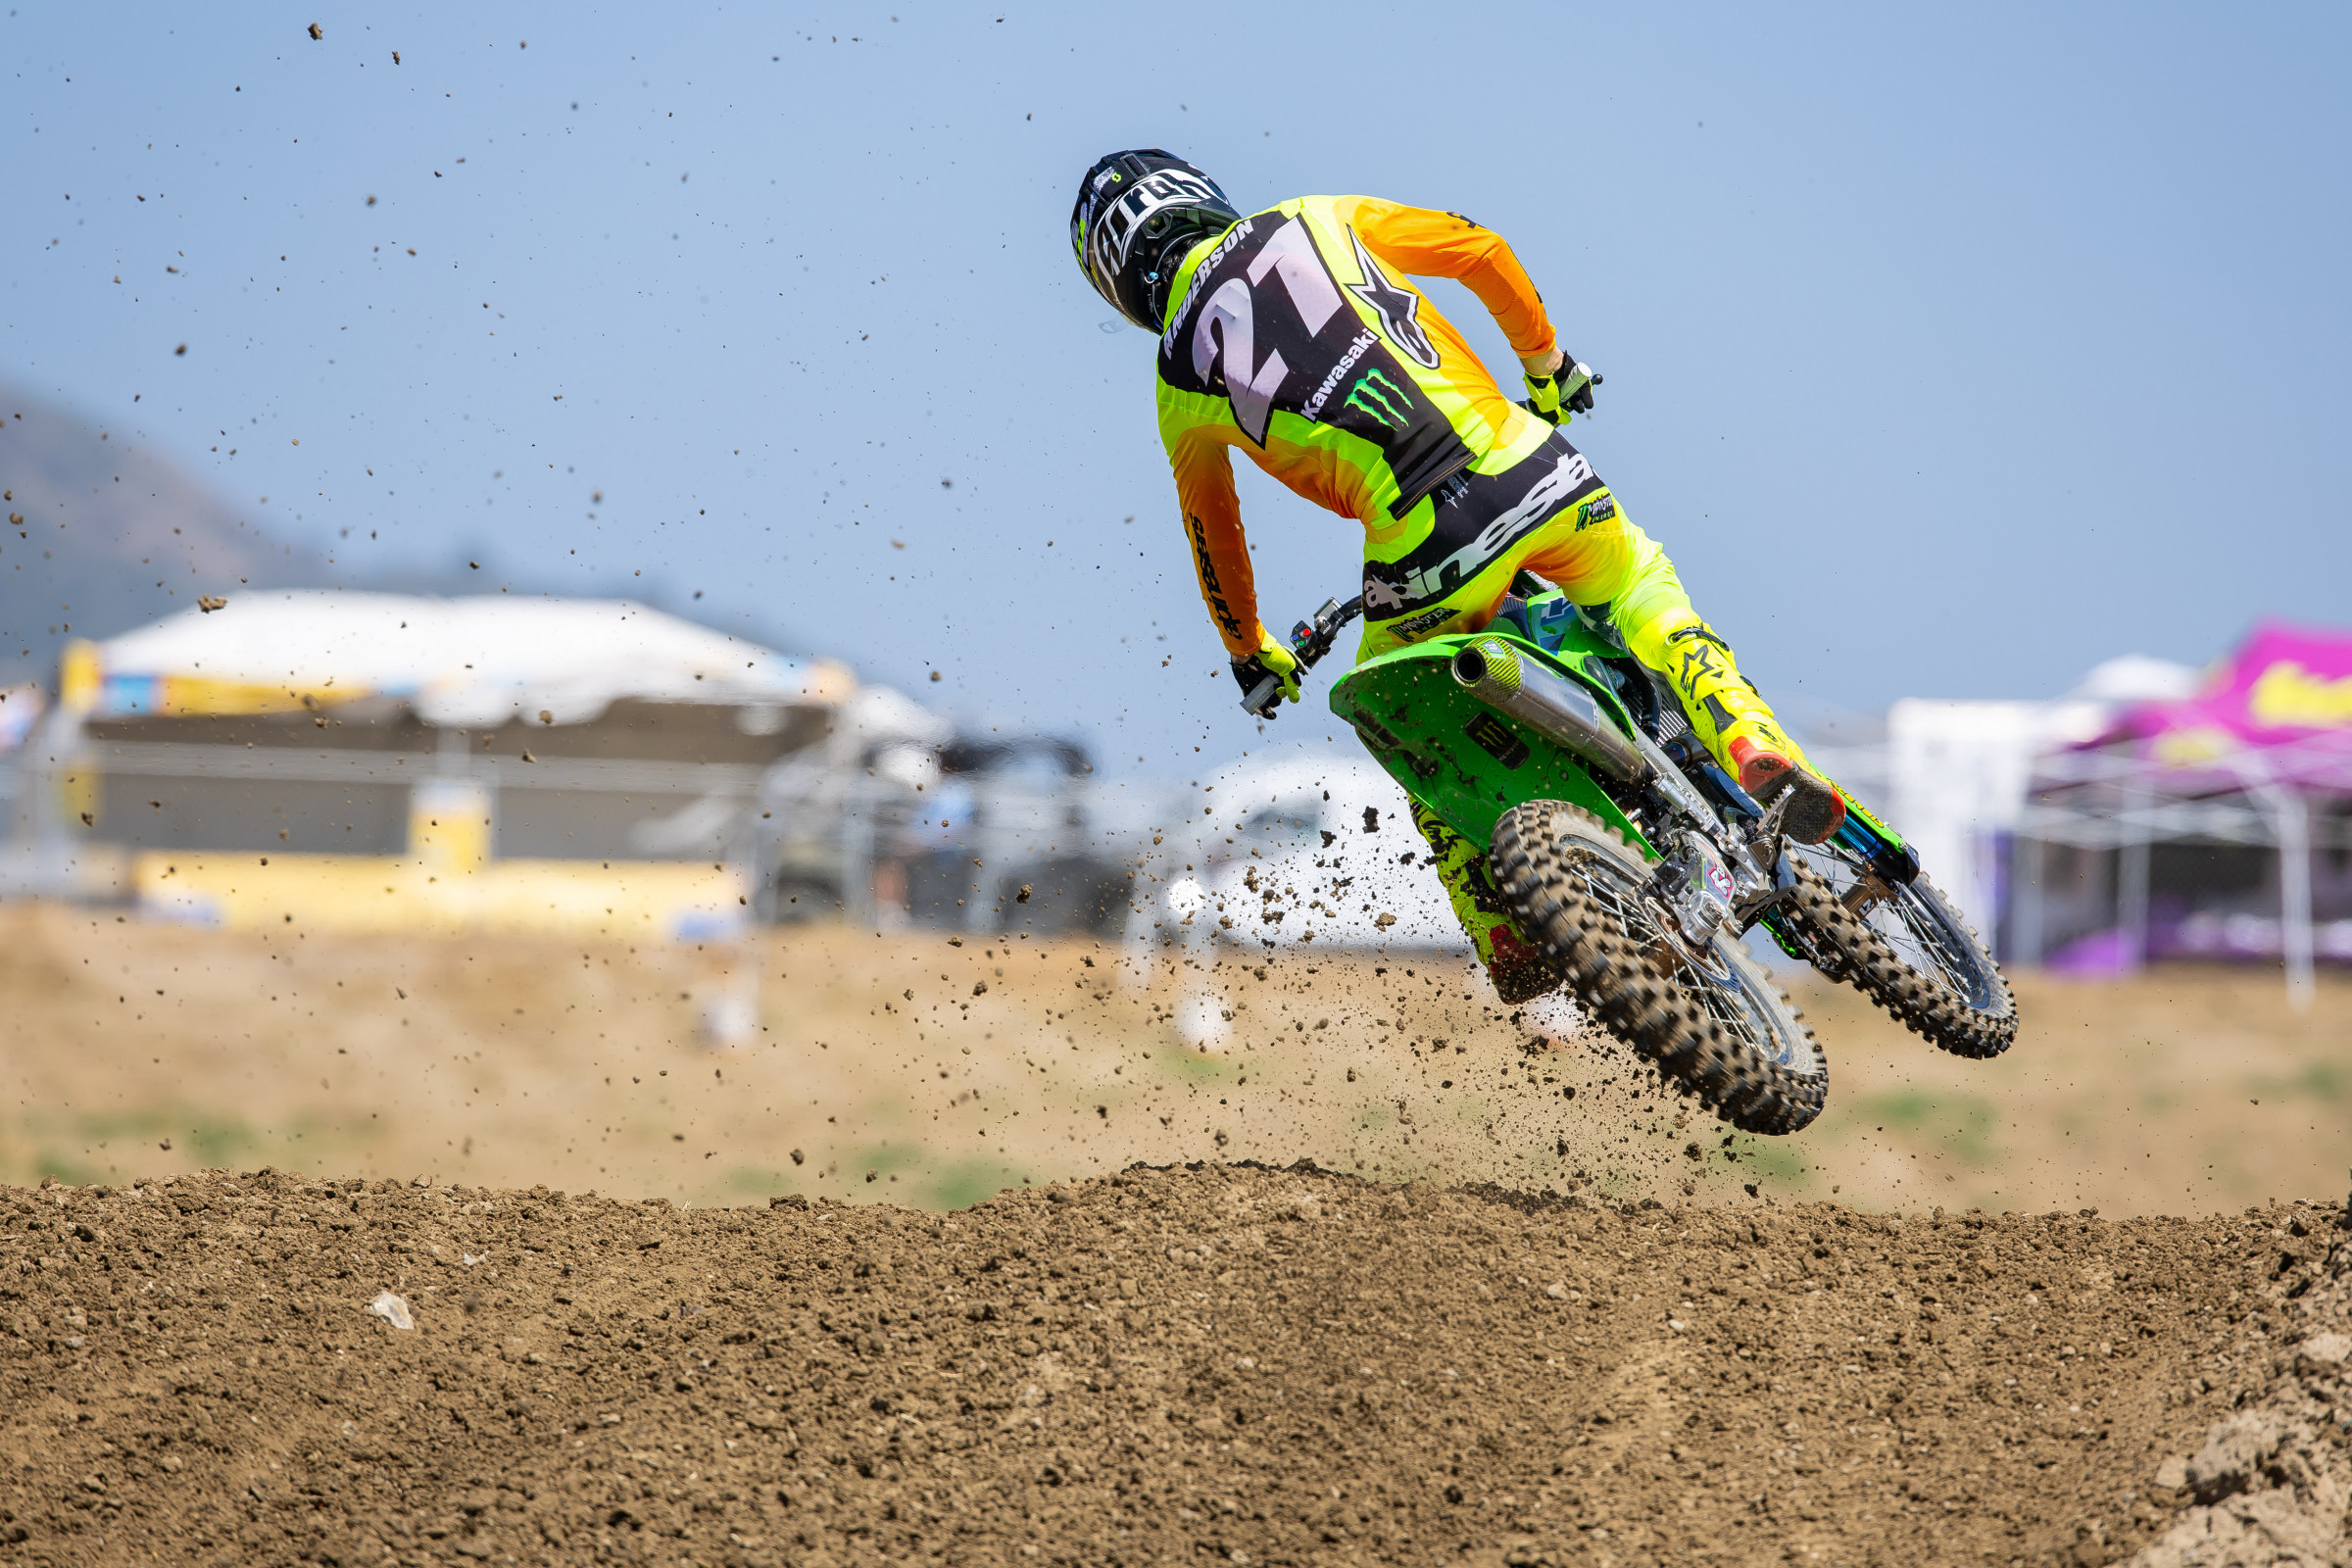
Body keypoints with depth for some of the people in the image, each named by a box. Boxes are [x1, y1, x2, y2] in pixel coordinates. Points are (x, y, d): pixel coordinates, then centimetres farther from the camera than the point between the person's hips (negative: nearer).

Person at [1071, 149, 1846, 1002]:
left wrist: (1251, 653, 45)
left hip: (1424, 542, -1)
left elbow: (1215, 540, 26)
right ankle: (1757, 752, 4)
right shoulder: (1317, 221, 14)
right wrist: (1544, 363, 33)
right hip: (1531, 470, 1)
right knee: (1639, 586, 28)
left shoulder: (1181, 385, 12)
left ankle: (1511, 945, 19)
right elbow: (1482, 251, 16)